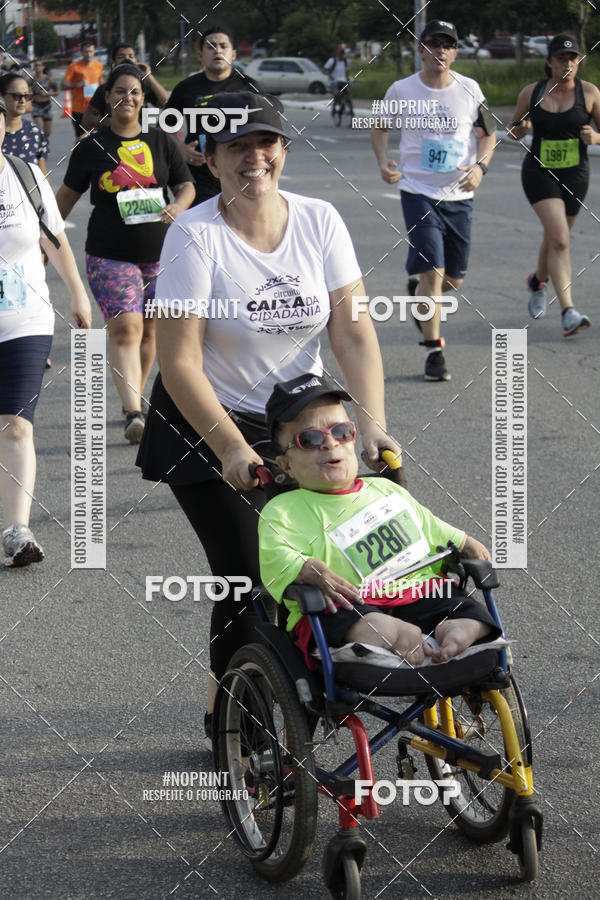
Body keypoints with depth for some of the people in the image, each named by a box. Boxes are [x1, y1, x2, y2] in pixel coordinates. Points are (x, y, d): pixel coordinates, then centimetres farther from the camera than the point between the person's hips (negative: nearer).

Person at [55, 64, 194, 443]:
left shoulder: (161, 141, 6)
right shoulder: (92, 148, 1)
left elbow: (186, 186, 9)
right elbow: (68, 194, 10)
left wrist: (177, 207, -14)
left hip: (158, 253, 3)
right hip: (109, 256, -3)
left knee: (149, 330, 9)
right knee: (125, 328, -17)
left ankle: (135, 399, 28)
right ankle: (134, 413, -25)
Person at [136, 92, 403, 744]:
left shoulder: (318, 221, -7)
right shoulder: (195, 235, -18)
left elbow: (353, 333, -9)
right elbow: (179, 361, -20)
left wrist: (371, 424, -22)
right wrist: (232, 448, -29)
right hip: (205, 423, -4)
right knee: (246, 572, -10)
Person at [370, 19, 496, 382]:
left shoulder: (470, 90, -1)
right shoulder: (402, 90, -4)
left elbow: (488, 135, 9)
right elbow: (381, 126, 12)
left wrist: (479, 167, -10)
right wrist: (383, 161, -6)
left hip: (459, 196, 3)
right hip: (418, 192, -3)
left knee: (453, 280, 10)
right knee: (433, 271, -14)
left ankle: (419, 289, 45)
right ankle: (433, 351, -5)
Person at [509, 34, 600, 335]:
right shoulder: (531, 93, -4)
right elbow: (513, 131, 9)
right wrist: (521, 128, -14)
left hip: (575, 176, 2)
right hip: (539, 173, -2)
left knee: (554, 240, 18)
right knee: (559, 239, -19)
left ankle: (538, 281, 52)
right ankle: (568, 313, -23)